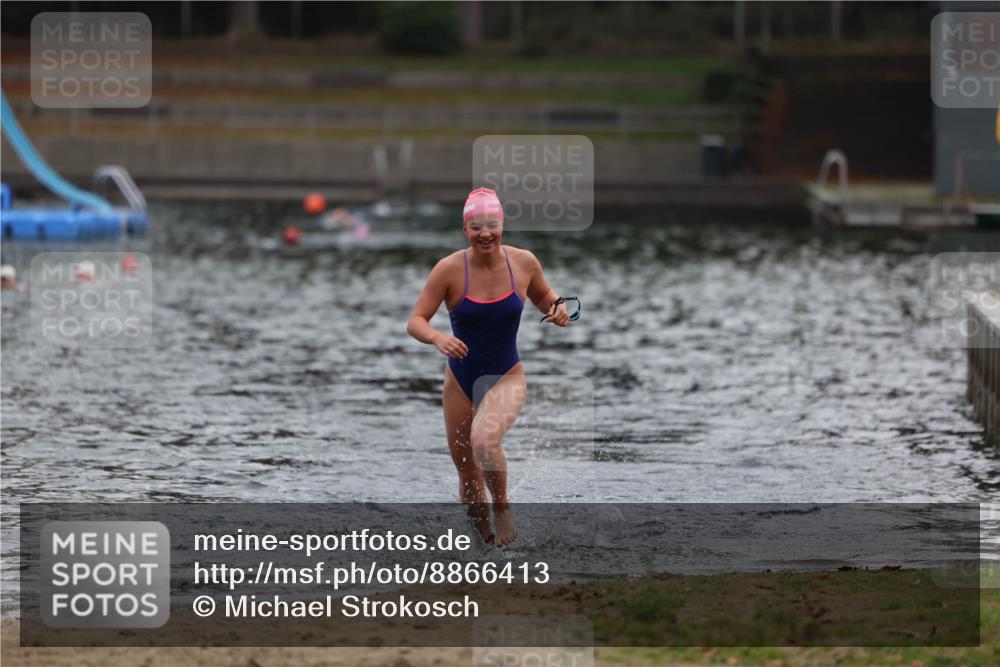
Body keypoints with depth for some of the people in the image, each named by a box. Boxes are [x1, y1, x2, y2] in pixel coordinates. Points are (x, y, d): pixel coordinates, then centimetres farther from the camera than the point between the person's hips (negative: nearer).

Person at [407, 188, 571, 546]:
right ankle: (483, 530, 36)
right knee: (466, 468, 9)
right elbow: (415, 321, -14)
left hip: (506, 378, -1)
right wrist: (437, 338, -36)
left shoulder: (523, 262, -9)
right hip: (461, 380, 1)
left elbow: (543, 296, 13)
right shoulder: (450, 269, -15)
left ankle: (502, 510, -5)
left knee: (484, 439, -31)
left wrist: (557, 308, -10)